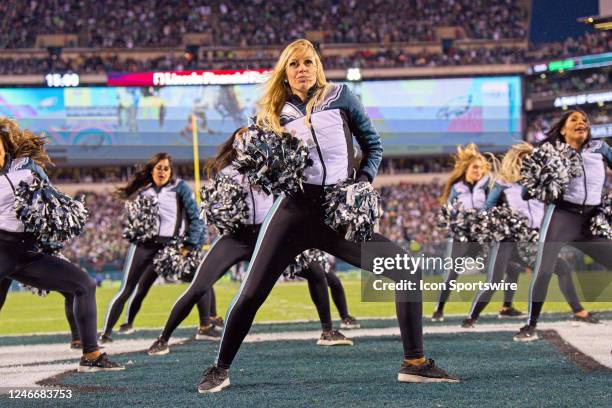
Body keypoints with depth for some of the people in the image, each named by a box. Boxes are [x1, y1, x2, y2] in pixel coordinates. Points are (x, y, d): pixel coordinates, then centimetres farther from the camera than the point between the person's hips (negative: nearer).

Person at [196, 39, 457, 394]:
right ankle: (220, 370, 11)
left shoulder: (340, 97, 7)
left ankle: (415, 363, -3)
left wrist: (363, 183, -2)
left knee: (407, 270, -11)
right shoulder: (277, 114, 10)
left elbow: (373, 145, 13)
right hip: (295, 209, 0)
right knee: (251, 294, -7)